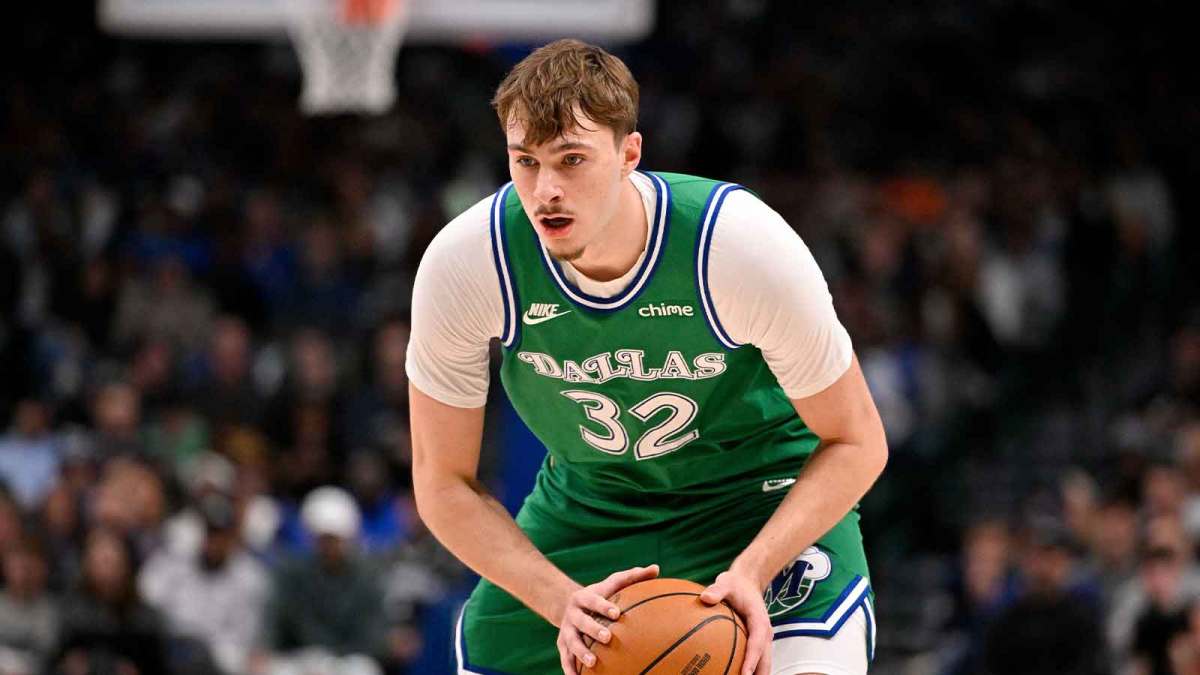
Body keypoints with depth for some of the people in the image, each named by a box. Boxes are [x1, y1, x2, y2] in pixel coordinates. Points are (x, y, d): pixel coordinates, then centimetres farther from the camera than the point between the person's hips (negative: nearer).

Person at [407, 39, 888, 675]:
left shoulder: (740, 246, -28)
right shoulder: (464, 263, -23)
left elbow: (854, 443, -15)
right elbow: (444, 484, -12)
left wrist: (750, 573, -31)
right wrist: (565, 602, -27)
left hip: (764, 500, -3)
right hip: (586, 499, 3)